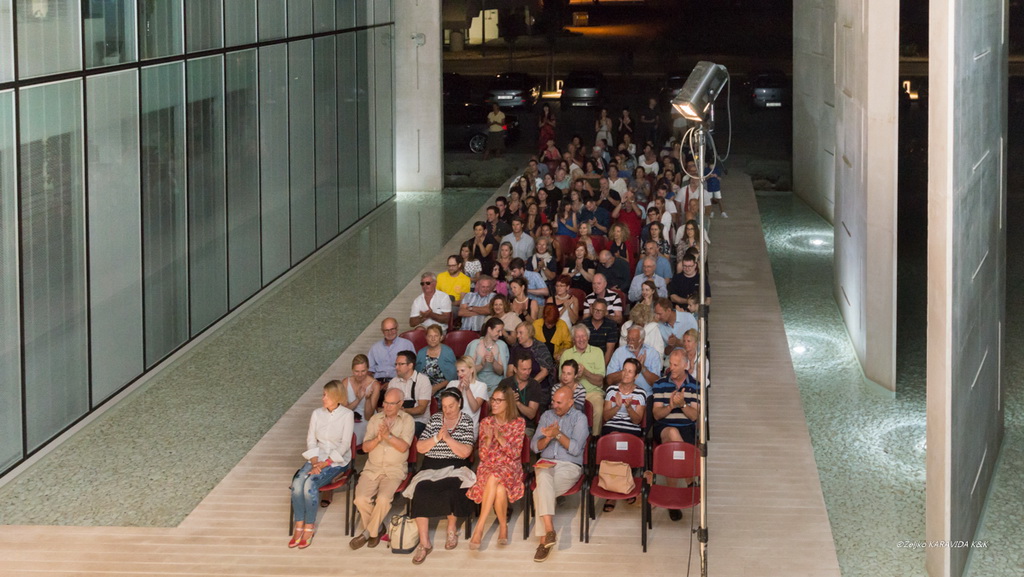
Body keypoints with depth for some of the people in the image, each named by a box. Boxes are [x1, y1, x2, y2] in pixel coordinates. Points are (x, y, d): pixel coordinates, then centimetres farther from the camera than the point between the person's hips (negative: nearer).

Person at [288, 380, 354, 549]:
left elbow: (345, 445, -11)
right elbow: (311, 440, 5)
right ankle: (299, 525, -17)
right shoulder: (317, 414, 5)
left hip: (338, 460, -4)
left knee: (310, 484, -29)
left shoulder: (347, 415, -8)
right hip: (317, 458, 4)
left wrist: (325, 463, -17)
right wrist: (315, 462, -11)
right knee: (297, 483, -24)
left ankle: (309, 526, -15)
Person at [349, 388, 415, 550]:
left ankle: (367, 533, -10)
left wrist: (388, 435, -25)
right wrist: (378, 439, -14)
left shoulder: (407, 420, 1)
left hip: (395, 469, -3)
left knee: (383, 498, -29)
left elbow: (403, 447, -11)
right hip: (372, 467, 3)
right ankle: (376, 529, 1)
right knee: (360, 499, -21)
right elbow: (365, 447, 6)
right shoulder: (375, 419, 11)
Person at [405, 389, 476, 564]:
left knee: (450, 491, -35)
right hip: (431, 467, 2)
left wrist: (448, 438, -15)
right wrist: (437, 438, -8)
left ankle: (452, 528, -5)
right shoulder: (435, 419, 13)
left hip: (454, 468, -2)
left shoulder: (466, 421, 5)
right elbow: (420, 448, 7)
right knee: (421, 491, -29)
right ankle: (424, 543, -25)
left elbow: (465, 452, -6)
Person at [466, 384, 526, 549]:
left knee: (494, 478, -37)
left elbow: (515, 454, -6)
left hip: (510, 468, -1)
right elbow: (482, 455, 2)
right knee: (499, 489, -35)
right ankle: (503, 526, -19)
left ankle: (480, 526, -27)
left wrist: (500, 437, -19)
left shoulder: (519, 423, 2)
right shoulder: (486, 423, 8)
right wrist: (488, 438, -17)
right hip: (489, 466, 1)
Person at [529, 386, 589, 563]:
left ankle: (544, 539, -28)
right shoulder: (547, 416, 15)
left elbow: (575, 449, -9)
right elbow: (535, 447, 10)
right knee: (544, 477, -35)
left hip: (570, 466, -3)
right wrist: (548, 438, -10)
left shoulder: (579, 418, 2)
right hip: (546, 462, 3)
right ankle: (549, 530, -40)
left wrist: (558, 434, -20)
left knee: (540, 492, -31)